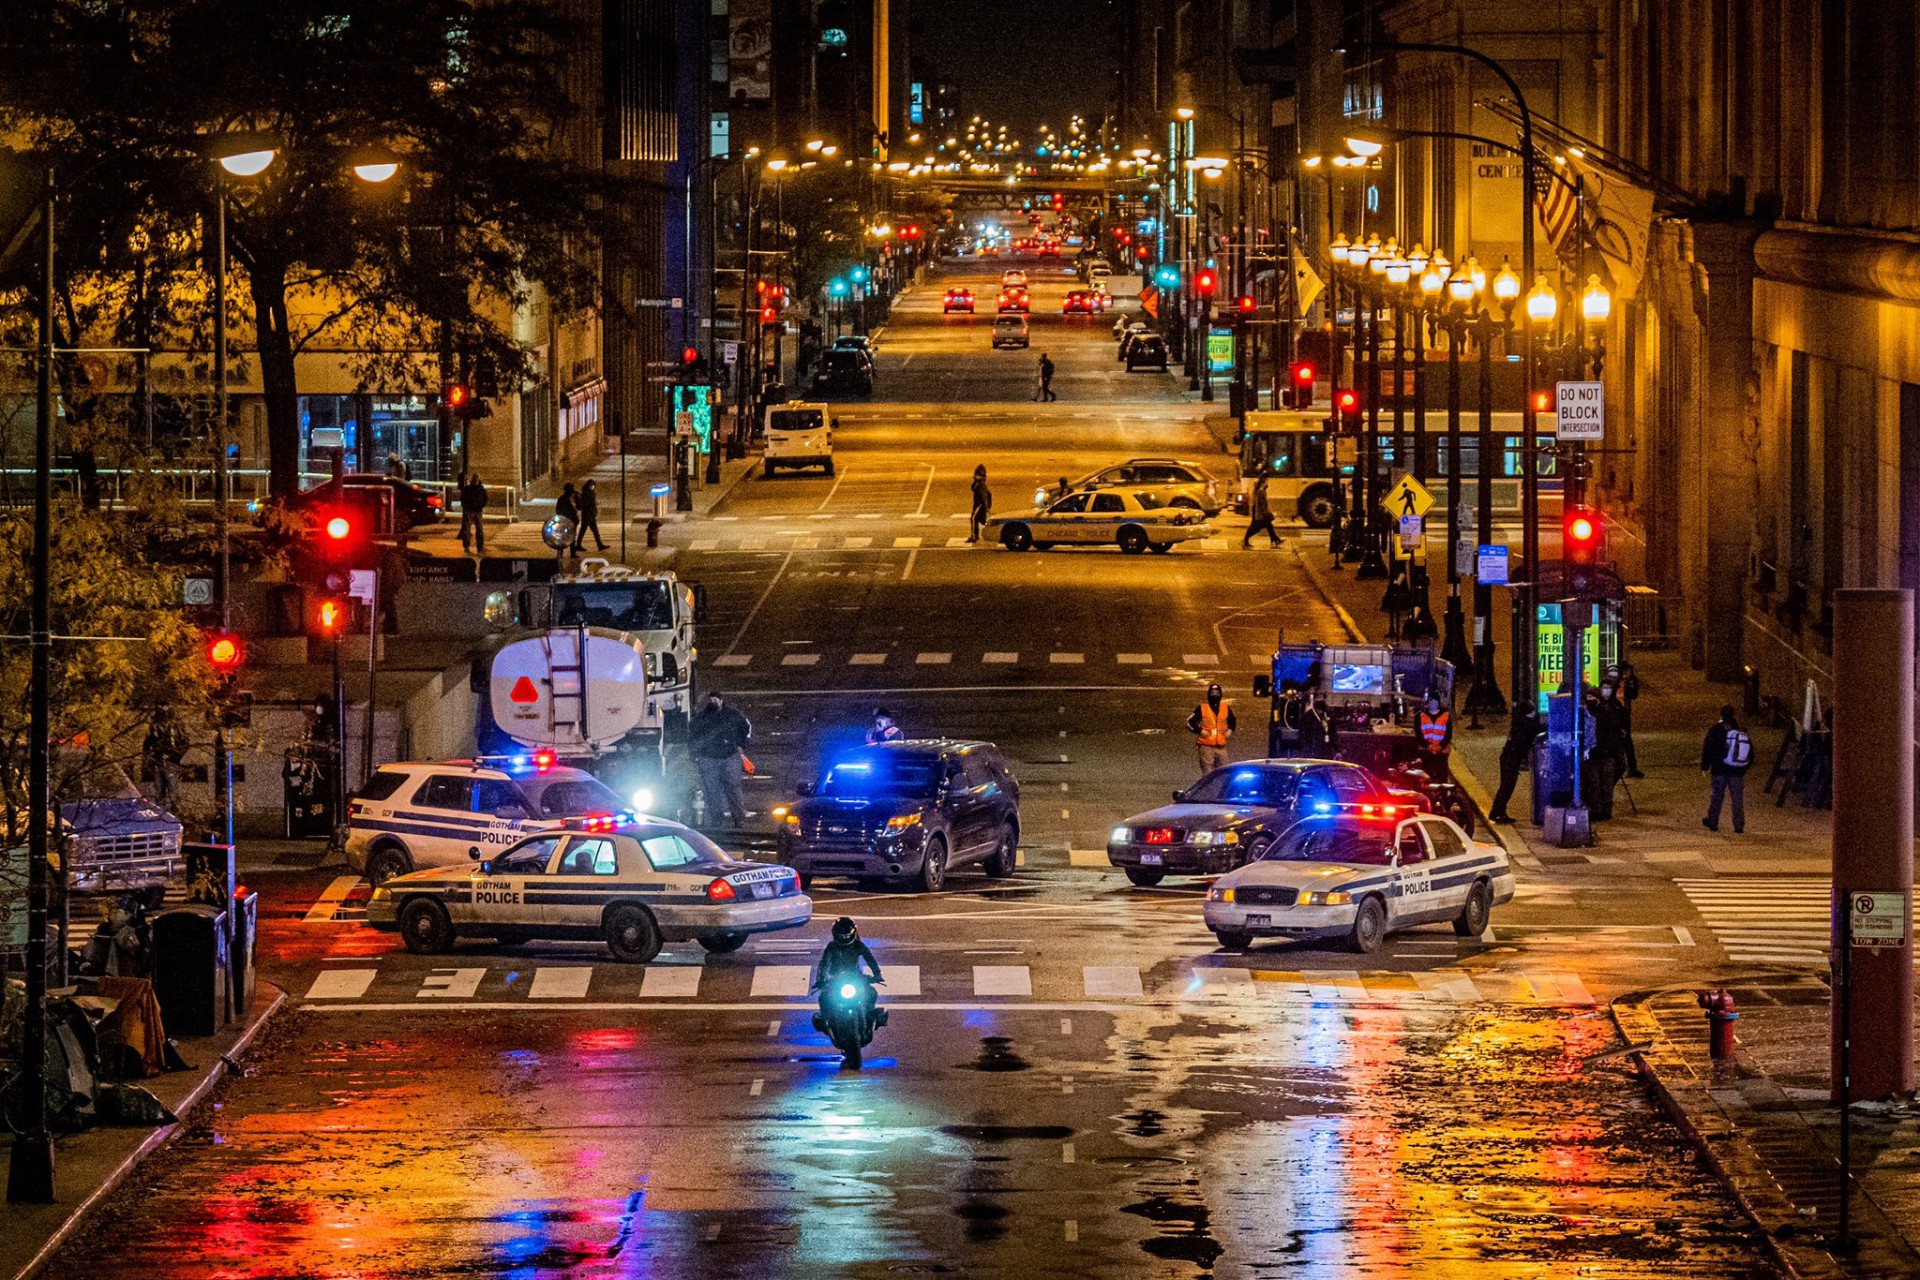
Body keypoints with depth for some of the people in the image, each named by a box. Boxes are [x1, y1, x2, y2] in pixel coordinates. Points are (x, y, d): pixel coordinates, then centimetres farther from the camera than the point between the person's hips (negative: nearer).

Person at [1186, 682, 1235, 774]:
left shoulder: (1226, 708, 10)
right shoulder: (1202, 708, -2)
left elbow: (1232, 721, 28)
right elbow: (1190, 722, 1)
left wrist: (1230, 730, 11)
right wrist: (1200, 731, -10)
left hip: (1221, 746, 4)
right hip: (1206, 746, -4)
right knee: (1208, 772, -7)